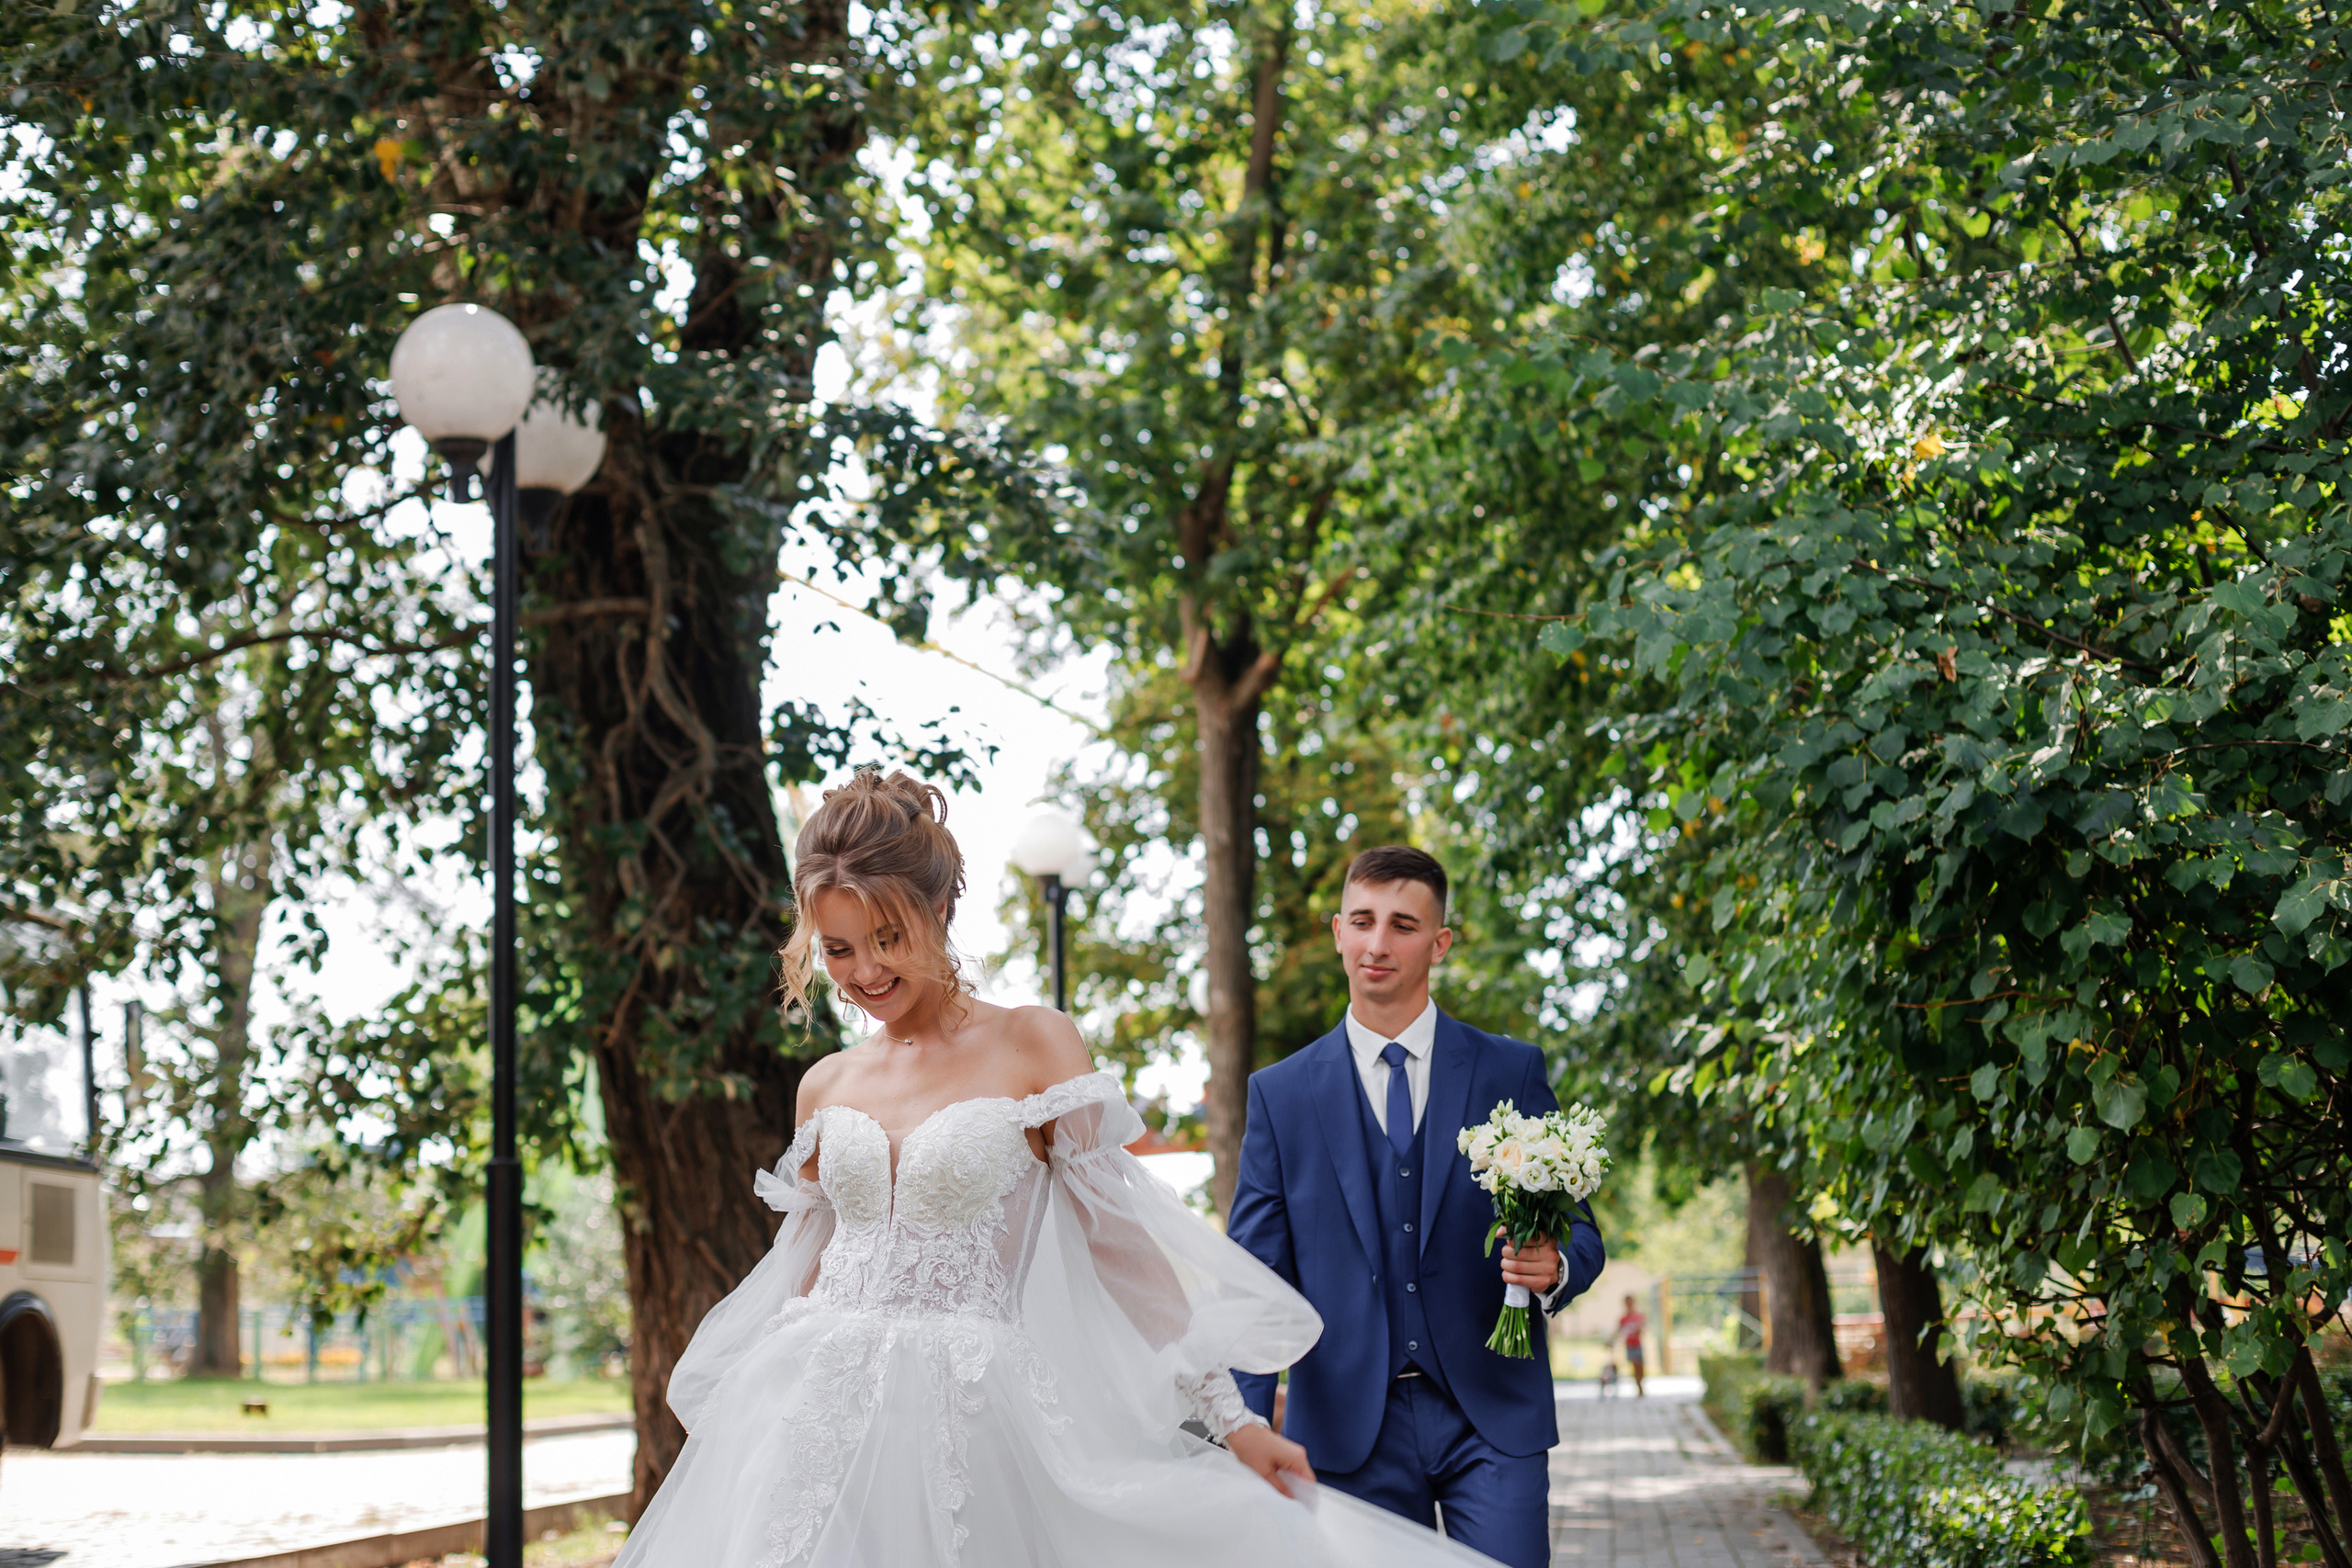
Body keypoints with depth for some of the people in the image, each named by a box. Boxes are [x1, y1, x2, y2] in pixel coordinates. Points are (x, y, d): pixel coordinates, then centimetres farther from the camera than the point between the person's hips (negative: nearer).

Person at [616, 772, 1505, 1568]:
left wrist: (1227, 1418, -5)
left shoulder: (1033, 1048, 0)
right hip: (816, 1428, 4)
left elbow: (1125, 1244, -2)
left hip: (967, 1430, -4)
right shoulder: (826, 1089, 12)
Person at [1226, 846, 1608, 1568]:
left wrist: (1554, 1267, -15)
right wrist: (1244, 1426, -9)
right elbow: (1256, 1272, 3)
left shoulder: (1512, 1071, 7)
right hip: (1351, 1426, 0)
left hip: (1494, 1419, 0)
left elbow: (1579, 1229, 9)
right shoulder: (1280, 1094, 6)